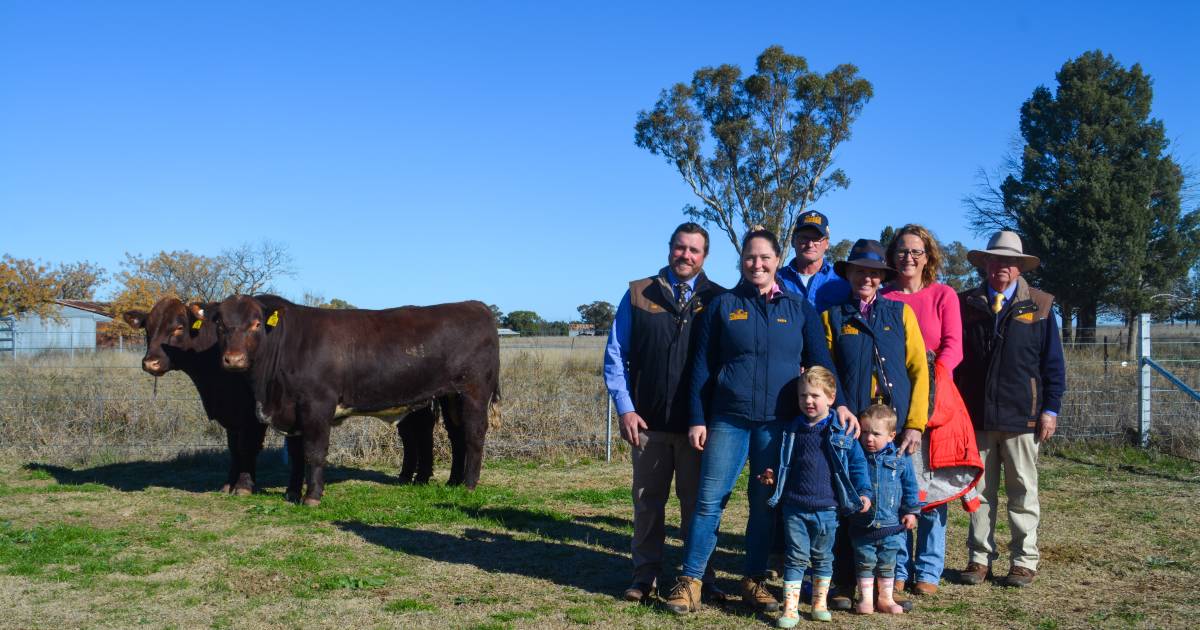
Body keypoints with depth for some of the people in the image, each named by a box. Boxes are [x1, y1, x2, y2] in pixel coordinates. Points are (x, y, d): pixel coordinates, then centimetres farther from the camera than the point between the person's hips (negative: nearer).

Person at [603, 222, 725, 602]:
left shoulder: (718, 300, 4)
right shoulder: (638, 294, 4)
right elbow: (616, 355, 5)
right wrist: (625, 408, -3)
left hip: (698, 424, -1)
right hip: (649, 422, 1)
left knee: (698, 502, 6)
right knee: (648, 501, 9)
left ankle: (700, 577, 16)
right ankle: (646, 575, 19)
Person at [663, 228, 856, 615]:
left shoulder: (799, 309, 9)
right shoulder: (723, 306, 6)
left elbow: (819, 361, 6)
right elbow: (702, 365, 5)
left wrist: (838, 403, -10)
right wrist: (698, 419, -1)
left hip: (779, 423, 1)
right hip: (728, 419, -1)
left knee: (767, 504, 7)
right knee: (710, 500, -4)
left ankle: (754, 581, 20)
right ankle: (690, 580, 5)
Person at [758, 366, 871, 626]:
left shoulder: (842, 431, -2)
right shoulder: (792, 430, 5)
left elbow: (857, 464, 3)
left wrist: (864, 492, -4)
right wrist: (773, 477, 1)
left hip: (826, 509, -1)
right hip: (794, 507, 1)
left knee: (823, 557, 14)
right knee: (796, 557, 3)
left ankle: (820, 603, 29)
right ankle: (790, 608, 7)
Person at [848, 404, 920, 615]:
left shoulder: (900, 458, -4)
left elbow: (910, 486, 5)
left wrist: (911, 511, 3)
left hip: (891, 525, 0)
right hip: (862, 525, 0)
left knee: (887, 564, 12)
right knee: (865, 562, 8)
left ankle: (886, 598, 25)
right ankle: (866, 598, 19)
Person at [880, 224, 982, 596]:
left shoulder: (943, 295, 7)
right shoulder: (882, 297, 9)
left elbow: (953, 347, -1)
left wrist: (929, 375, -18)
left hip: (932, 399, -1)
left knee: (932, 488, 0)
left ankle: (928, 572, 10)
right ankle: (898, 570, 10)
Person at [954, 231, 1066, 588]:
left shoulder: (1039, 306, 6)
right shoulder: (966, 304, 8)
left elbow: (1053, 362, 5)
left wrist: (1051, 409, -1)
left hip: (1022, 417, -1)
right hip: (976, 415, 1)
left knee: (1022, 492, 6)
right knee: (979, 490, 8)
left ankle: (1025, 561, 15)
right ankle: (979, 558, 16)